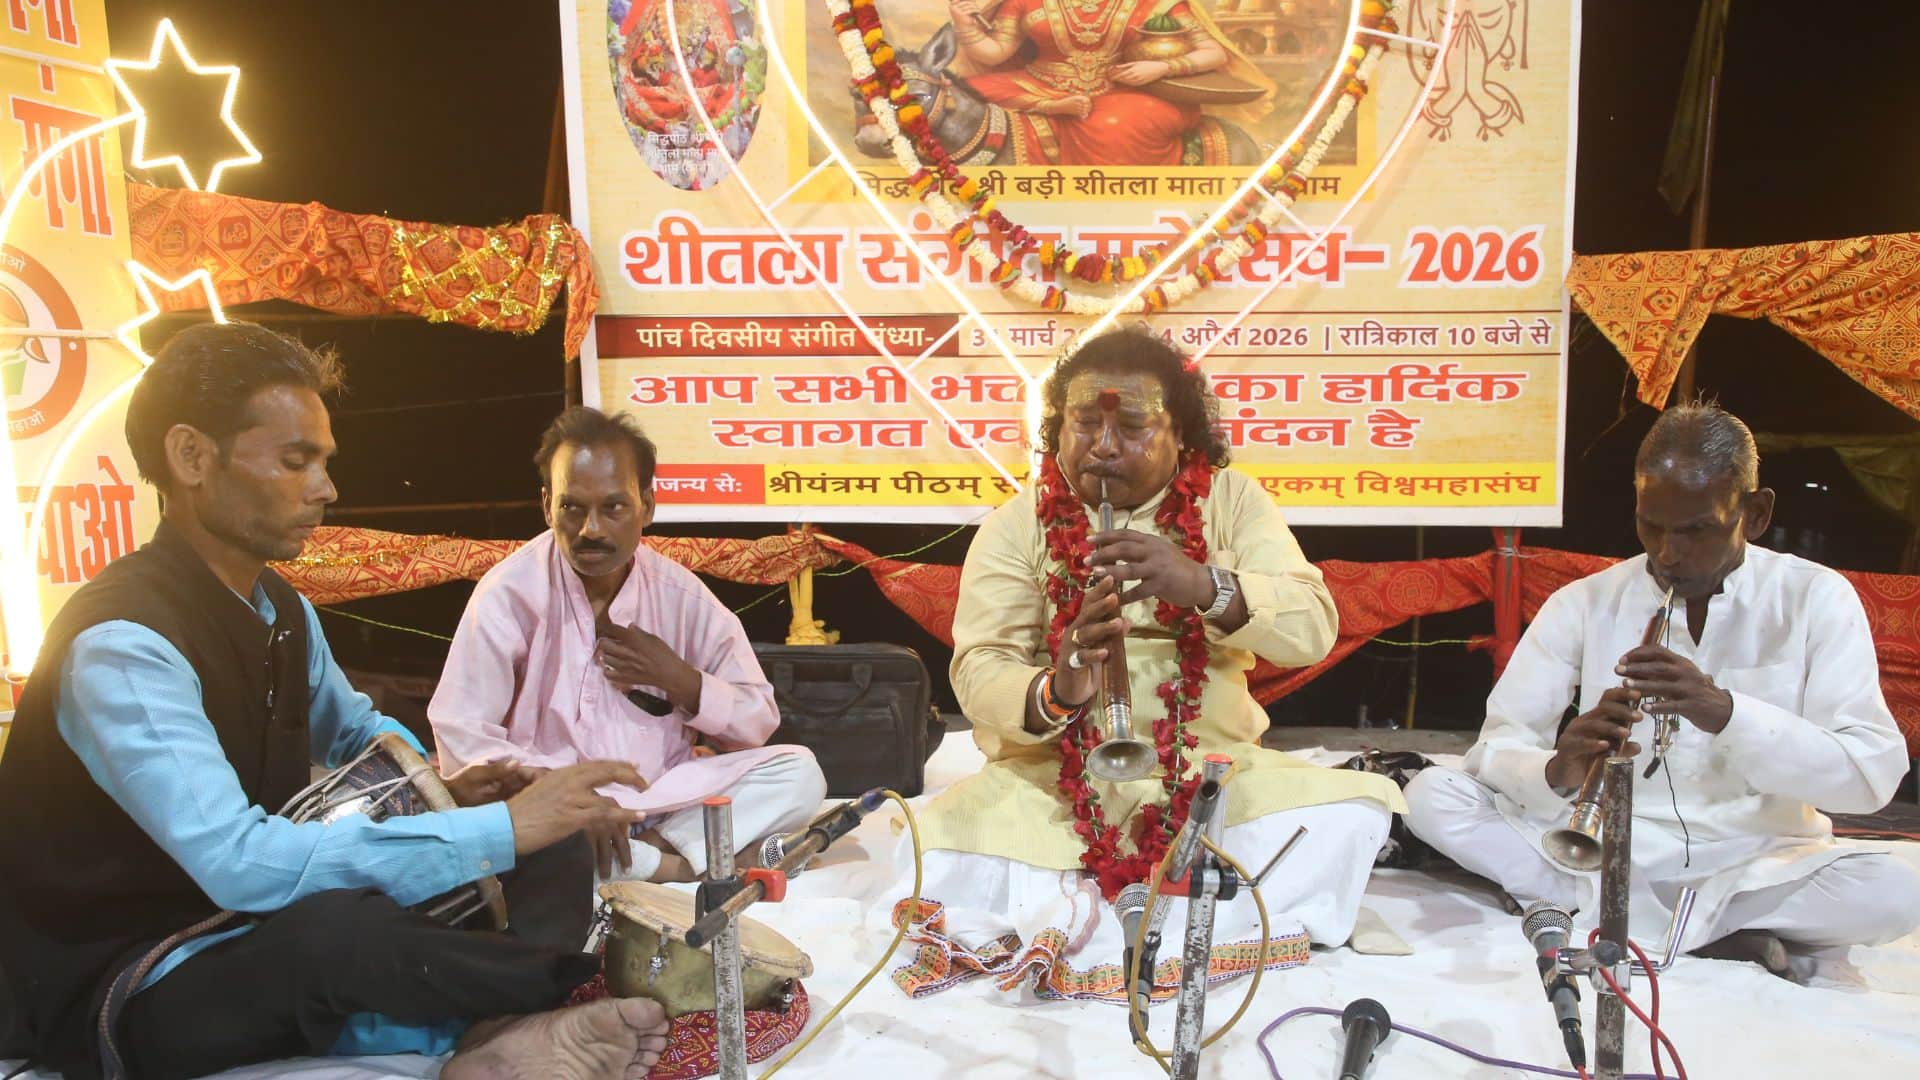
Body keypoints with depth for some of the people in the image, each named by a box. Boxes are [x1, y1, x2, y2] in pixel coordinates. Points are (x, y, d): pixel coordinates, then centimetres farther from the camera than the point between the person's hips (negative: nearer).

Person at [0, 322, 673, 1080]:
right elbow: (242, 866, -36)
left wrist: (443, 787, 1)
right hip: (125, 991, -8)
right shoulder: (121, 643, -24)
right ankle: (573, 984, -16)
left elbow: (357, 729, 23)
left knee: (555, 851, -3)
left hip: (267, 931, 8)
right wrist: (503, 827, -34)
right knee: (343, 923, -41)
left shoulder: (281, 609, 3)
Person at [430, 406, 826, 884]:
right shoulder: (509, 593, -10)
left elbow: (758, 724, 4)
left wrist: (678, 679, -12)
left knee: (798, 772, -15)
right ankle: (682, 866, -20)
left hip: (670, 799, 3)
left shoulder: (680, 593, -1)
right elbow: (460, 737, -17)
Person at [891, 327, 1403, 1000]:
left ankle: (1069, 917, -21)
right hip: (1051, 783, -1)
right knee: (937, 858, -28)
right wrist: (1054, 693, -32)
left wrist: (1203, 584, -28)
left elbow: (1312, 629, -9)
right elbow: (977, 670, -8)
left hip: (1211, 774, 2)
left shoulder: (1230, 501, 3)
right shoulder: (1019, 523, 1)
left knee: (1356, 809, -23)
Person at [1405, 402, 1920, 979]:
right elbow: (1496, 747, -7)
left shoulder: (1816, 600, -3)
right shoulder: (1584, 604, -1)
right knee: (1431, 794, -20)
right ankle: (1717, 929, -19)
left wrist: (1727, 712, -29)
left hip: (1753, 858, -1)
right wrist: (1557, 772, -31)